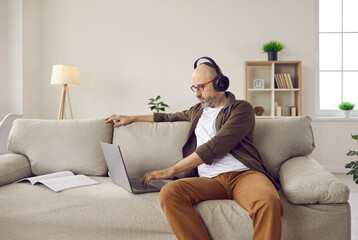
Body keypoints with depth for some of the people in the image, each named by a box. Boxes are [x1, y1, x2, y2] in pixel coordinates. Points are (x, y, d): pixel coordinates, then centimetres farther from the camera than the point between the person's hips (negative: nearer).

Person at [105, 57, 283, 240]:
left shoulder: (241, 109, 4)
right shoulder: (198, 111, 27)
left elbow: (214, 147, -8)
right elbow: (170, 117, 45)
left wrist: (170, 171, -8)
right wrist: (132, 118, 43)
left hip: (243, 174, -4)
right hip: (210, 179, 4)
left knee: (269, 202, -38)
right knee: (169, 193, -28)